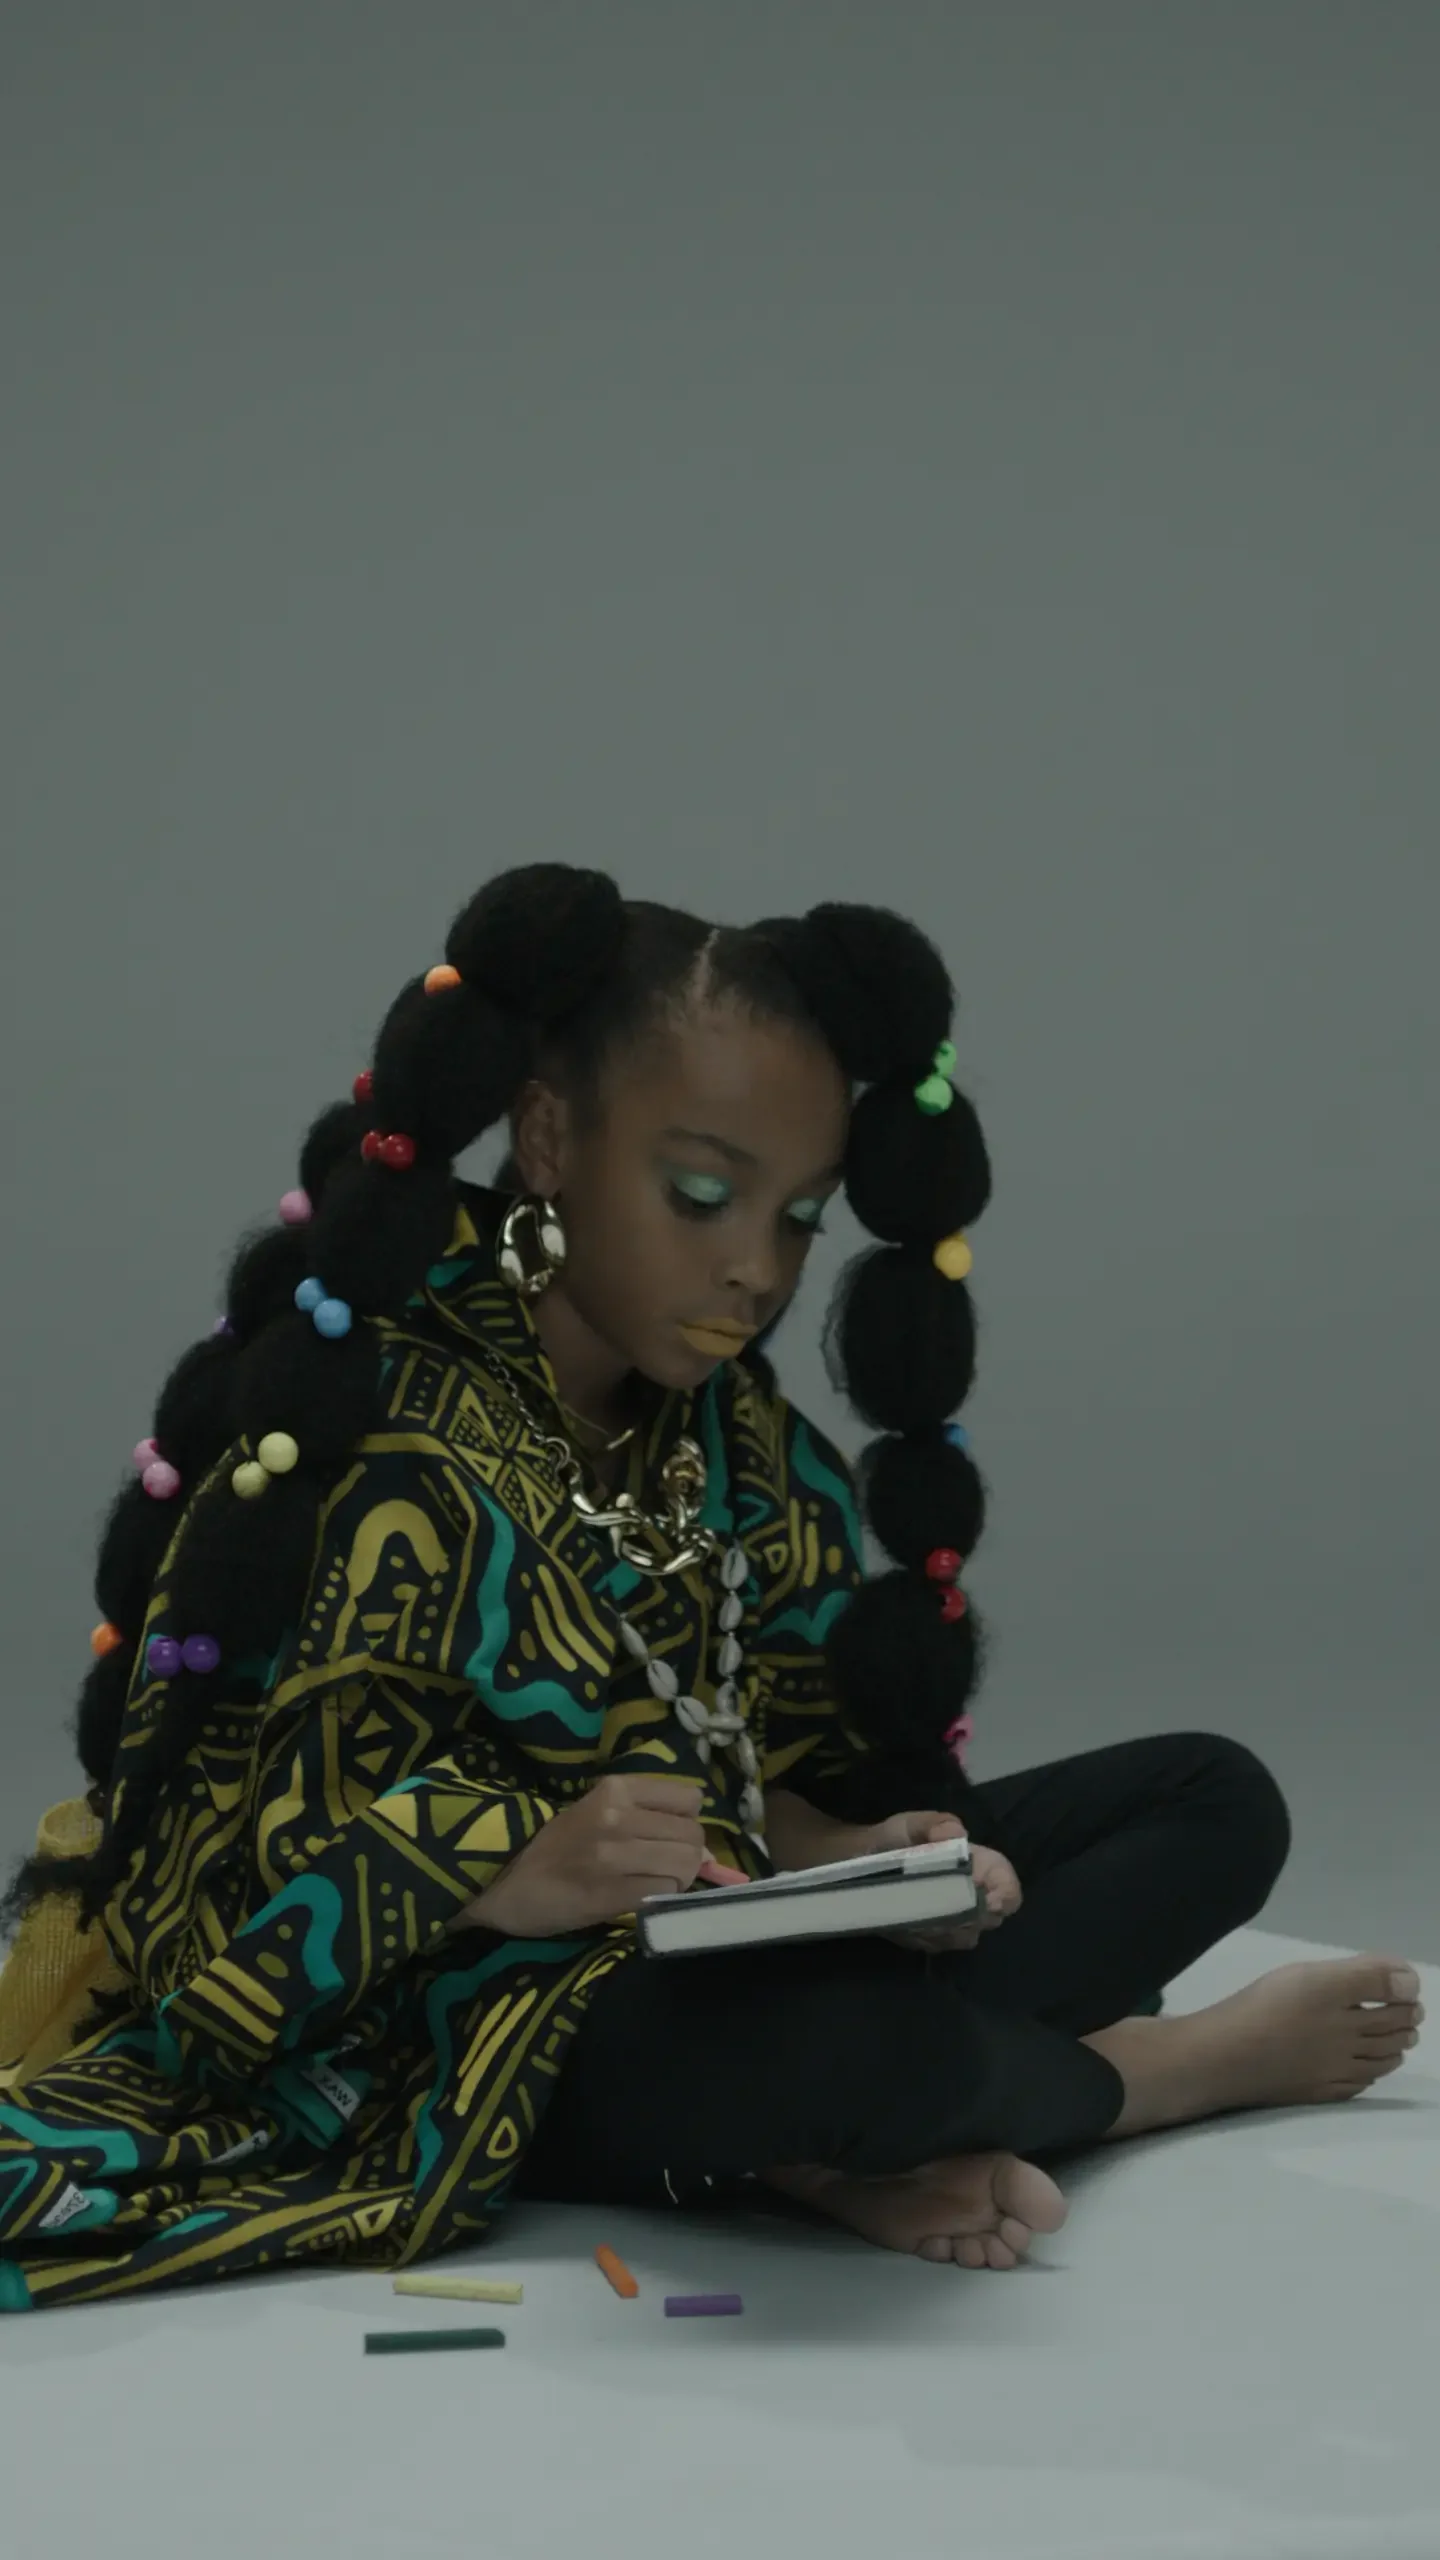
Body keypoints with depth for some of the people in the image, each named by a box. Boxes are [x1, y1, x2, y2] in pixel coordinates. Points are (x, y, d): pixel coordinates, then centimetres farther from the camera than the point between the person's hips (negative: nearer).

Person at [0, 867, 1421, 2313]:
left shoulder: (729, 1432, 8)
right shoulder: (366, 1437, -14)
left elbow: (752, 1765, 6)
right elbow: (253, 1856, -17)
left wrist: (864, 1858, -16)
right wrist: (528, 1873, -34)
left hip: (708, 1962, 8)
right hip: (459, 2036, -8)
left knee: (1216, 1804, 0)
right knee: (860, 2049, -38)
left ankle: (836, 2150, -20)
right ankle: (1182, 2063, -3)